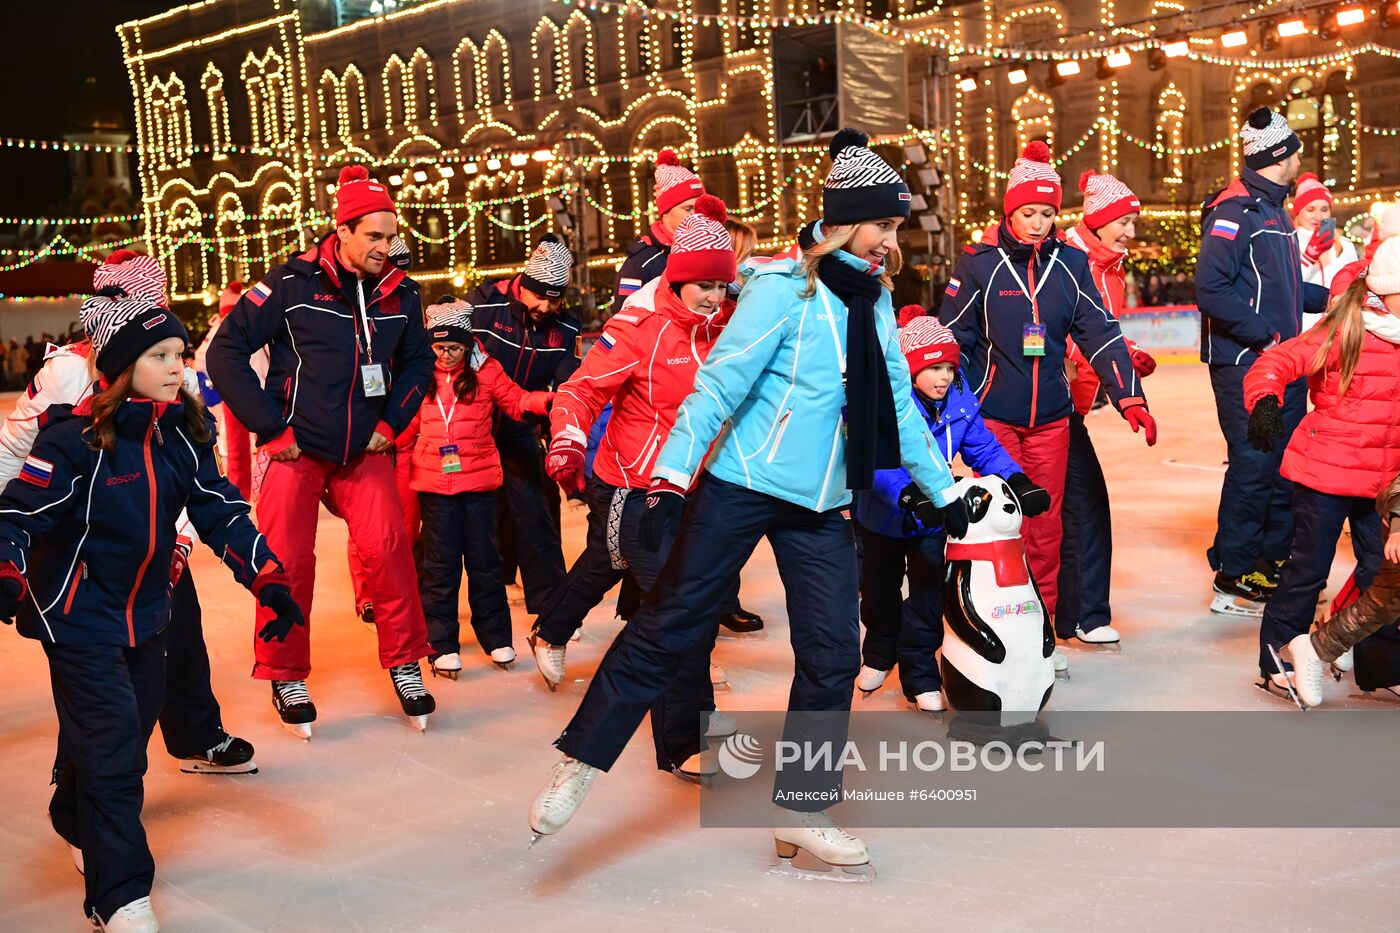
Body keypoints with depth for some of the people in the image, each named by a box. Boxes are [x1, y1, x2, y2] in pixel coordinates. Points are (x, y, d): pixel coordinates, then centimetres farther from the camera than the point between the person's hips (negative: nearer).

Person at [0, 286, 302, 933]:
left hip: (146, 610, 7)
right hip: (77, 614, -6)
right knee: (110, 748, -9)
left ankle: (78, 825, 48)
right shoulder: (75, 438, -20)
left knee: (131, 733, 18)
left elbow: (220, 510, -2)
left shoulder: (182, 431, -2)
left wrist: (268, 580, -10)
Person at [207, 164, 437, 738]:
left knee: (387, 547, -9)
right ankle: (286, 678, 17)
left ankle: (405, 664, 6)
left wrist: (392, 422, 4)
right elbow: (226, 352, -11)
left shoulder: (399, 293, 1)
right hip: (296, 448, -3)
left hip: (364, 451, 3)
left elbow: (418, 361, 16)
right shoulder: (292, 283, -12)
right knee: (287, 561, 0)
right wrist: (270, 426, -12)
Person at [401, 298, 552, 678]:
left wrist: (548, 401, -21)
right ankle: (442, 645, 11)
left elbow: (516, 401, -2)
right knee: (440, 564, 4)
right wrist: (403, 474, 9)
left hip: (479, 479, 0)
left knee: (484, 559, 8)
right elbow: (407, 429, 9)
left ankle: (496, 637, 20)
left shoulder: (486, 371, 0)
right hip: (434, 483, 0)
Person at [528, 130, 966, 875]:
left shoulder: (874, 302, 9)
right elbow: (718, 384, -17)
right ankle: (580, 763, 11)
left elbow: (899, 404, 17)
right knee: (668, 624, -4)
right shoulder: (786, 289, -13)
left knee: (833, 653, 4)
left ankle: (801, 812, 17)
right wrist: (670, 480, -23)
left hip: (822, 505, 7)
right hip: (741, 485, -6)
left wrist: (941, 489, 20)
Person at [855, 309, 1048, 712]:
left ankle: (921, 677, 14)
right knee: (880, 592, 19)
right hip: (883, 515, -2)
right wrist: (907, 495, -50)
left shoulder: (960, 402, -13)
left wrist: (1016, 481, -22)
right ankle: (878, 656, 46)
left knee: (928, 596, -2)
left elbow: (984, 448, -7)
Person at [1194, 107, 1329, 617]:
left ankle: (1276, 562, 25)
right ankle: (1233, 581, 1)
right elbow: (1211, 290, -22)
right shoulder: (1236, 210, -14)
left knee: (1287, 463, 13)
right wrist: (1266, 336, -22)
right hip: (1244, 362, -10)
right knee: (1253, 465, -7)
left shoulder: (1273, 208, 17)